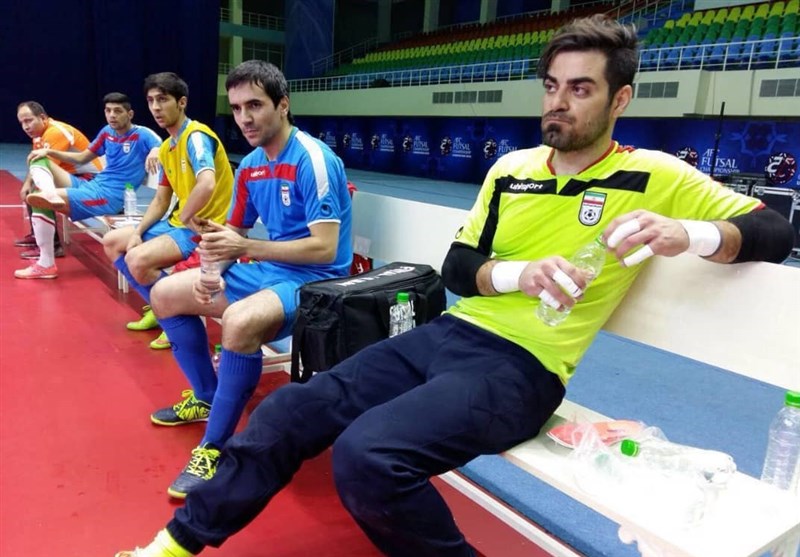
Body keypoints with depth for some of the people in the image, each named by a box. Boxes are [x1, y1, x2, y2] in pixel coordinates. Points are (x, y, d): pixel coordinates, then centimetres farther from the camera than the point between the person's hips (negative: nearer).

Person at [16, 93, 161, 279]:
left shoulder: (142, 134, -7)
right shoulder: (107, 132, 15)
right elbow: (81, 159, 25)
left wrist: (155, 151, -45)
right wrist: (49, 151, 12)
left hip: (109, 196, -9)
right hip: (89, 185, 9)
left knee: (36, 200, -20)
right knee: (39, 160, 4)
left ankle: (45, 264, -13)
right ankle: (50, 194, -29)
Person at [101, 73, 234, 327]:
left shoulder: (196, 136, -17)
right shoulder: (165, 148, 12)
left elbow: (207, 184, -34)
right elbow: (161, 200, 16)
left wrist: (184, 219, -19)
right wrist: (138, 232, 2)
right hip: (179, 223, 10)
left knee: (137, 259, -26)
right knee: (112, 242, 14)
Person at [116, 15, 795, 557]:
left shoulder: (651, 178, 0)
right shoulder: (510, 169, 12)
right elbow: (456, 269, 9)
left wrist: (687, 232, -20)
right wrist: (518, 273, -13)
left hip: (519, 368, -5)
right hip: (445, 336, 6)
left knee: (366, 455, -29)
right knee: (287, 412, -2)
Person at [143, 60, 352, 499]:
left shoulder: (313, 159, -18)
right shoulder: (250, 166, 6)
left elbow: (325, 248, -25)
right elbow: (233, 233, 14)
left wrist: (245, 248, -28)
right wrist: (213, 268, -8)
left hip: (313, 280, -9)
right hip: (266, 271, 9)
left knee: (240, 321, -38)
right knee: (165, 295, 13)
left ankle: (214, 449, -17)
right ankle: (206, 397, 27)